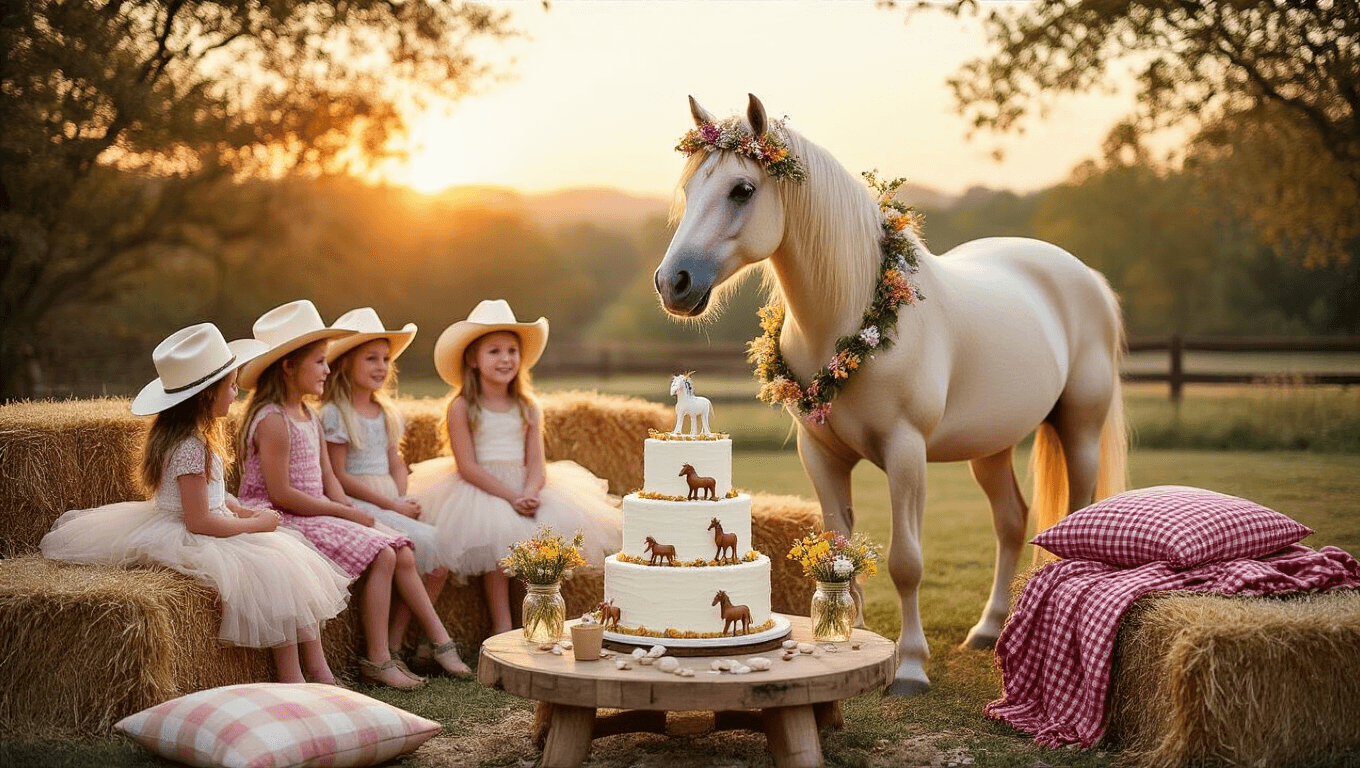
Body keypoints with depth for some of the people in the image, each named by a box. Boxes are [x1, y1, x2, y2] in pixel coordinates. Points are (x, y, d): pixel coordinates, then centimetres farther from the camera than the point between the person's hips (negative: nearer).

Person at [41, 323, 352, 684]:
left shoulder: (196, 436, 8)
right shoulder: (191, 447, -24)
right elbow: (199, 521, -25)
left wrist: (241, 510, 7)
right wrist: (255, 524, -14)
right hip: (188, 542, -10)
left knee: (292, 556, 3)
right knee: (275, 568, -17)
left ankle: (318, 670, -2)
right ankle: (291, 679, -11)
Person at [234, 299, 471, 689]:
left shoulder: (309, 416, 15)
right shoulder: (273, 420, -17)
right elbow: (281, 494, -22)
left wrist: (348, 509, -6)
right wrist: (346, 513, -17)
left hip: (318, 515, 9)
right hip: (284, 522, -9)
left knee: (402, 552, -1)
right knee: (381, 555, -20)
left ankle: (441, 642, 5)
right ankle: (377, 660, -13)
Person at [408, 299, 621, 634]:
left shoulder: (528, 408, 11)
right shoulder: (462, 408, -2)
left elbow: (536, 461, 3)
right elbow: (467, 467, -10)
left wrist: (530, 493, -20)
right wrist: (511, 497, -20)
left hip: (526, 487, 4)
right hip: (478, 491, -4)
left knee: (554, 527, -21)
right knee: (496, 535, -31)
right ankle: (501, 625, -18)